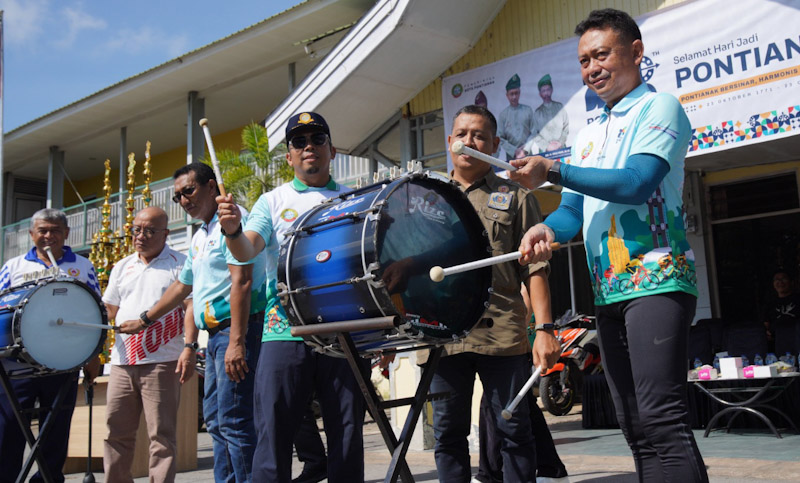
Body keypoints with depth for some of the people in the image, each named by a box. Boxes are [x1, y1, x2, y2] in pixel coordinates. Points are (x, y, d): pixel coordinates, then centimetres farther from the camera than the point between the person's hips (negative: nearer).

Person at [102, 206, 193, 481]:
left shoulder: (180, 264, 1)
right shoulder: (122, 267, 18)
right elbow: (109, 310, 22)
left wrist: (189, 348, -17)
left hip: (161, 363, -5)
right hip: (122, 362, 6)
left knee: (161, 435, -3)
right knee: (116, 432, 10)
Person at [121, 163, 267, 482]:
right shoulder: (199, 237, 22)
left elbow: (242, 281, -19)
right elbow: (183, 287, 34)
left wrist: (237, 341, -25)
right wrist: (145, 320, 37)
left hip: (237, 328, -10)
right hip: (214, 334, 10)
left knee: (233, 420, -13)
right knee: (215, 420, 13)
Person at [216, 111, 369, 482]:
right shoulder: (273, 201, 12)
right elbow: (246, 251, -3)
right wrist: (233, 229, -27)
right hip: (285, 330, -1)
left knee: (347, 434, 5)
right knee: (273, 432, -3)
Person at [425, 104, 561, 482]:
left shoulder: (515, 196, 11)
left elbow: (534, 269, 4)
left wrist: (545, 329, -6)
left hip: (502, 334, -2)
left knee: (515, 432, 3)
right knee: (448, 434, 7)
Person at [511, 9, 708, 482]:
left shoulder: (659, 108, 1)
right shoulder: (589, 135, 22)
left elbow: (636, 184, -14)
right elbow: (574, 206, 17)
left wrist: (553, 171, -15)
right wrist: (548, 228, -6)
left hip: (657, 281, -8)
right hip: (609, 292, 8)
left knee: (662, 420, -15)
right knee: (636, 426, 9)